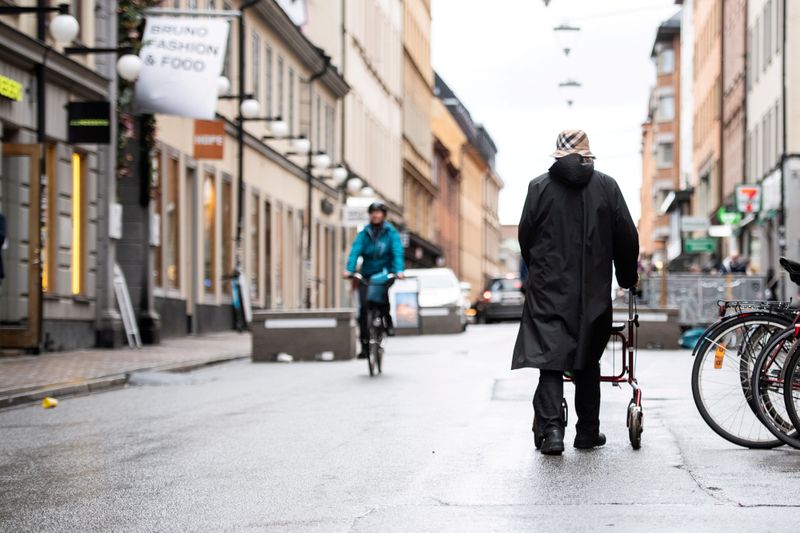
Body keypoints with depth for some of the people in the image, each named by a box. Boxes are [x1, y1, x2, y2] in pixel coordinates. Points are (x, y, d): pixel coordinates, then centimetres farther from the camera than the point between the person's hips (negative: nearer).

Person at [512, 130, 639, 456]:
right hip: (593, 290, 1)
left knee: (549, 357, -2)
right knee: (587, 361, 12)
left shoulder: (539, 187, 1)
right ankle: (587, 431, 18)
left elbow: (525, 237, 5)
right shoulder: (606, 186, 2)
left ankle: (551, 428, -16)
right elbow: (627, 237, 4)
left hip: (549, 287, -1)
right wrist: (628, 278, 17)